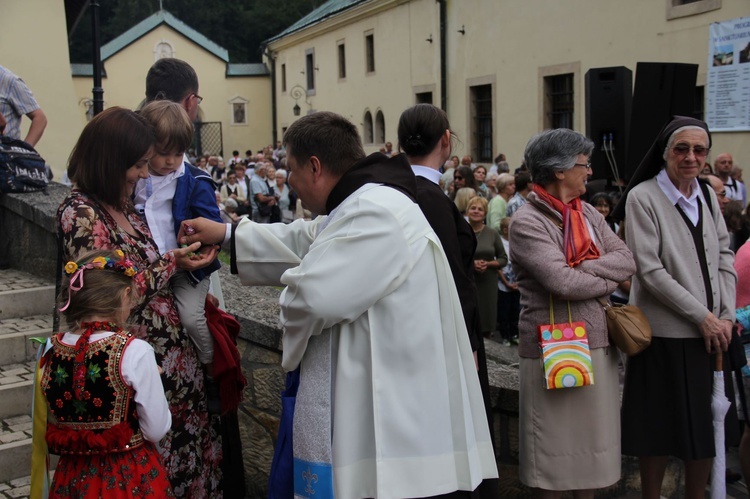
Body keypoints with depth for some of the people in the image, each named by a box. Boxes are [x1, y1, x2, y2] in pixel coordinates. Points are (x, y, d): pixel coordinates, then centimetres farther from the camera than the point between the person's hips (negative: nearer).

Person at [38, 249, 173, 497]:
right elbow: (157, 430, -16)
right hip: (131, 478, -4)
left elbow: (50, 422, 5)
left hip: (74, 479, 4)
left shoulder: (51, 350, -5)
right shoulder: (134, 352, -20)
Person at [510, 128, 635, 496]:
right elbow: (562, 282, -21)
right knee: (555, 442, 6)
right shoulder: (527, 222, -11)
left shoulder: (588, 214, 10)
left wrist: (581, 269, -15)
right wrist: (609, 281, -5)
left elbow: (627, 260, 0)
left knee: (593, 439, 15)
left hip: (597, 343, 7)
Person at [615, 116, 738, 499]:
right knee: (662, 429, 4)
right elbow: (649, 271, -14)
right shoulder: (642, 198, -9)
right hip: (666, 334, -5)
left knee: (708, 427, 12)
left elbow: (724, 257, 12)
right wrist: (701, 316, -13)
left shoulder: (707, 195, 10)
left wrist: (726, 315, -1)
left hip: (712, 332, 6)